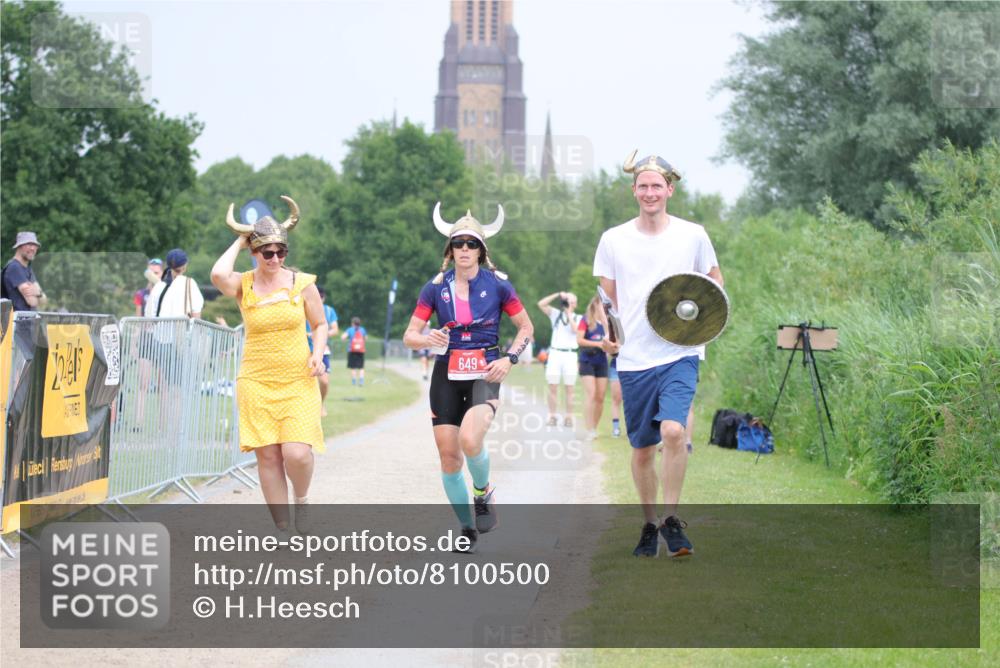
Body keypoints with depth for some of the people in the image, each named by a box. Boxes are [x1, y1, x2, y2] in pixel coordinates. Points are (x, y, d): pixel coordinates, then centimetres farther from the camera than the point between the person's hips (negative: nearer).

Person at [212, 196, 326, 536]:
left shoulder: (302, 283, 3)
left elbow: (320, 324, 14)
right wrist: (239, 242, -6)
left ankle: (301, 500, 16)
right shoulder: (244, 285, 1)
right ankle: (281, 527, 10)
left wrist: (317, 353, -6)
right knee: (267, 455, -1)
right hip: (256, 382, 1)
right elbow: (218, 275, -22)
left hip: (298, 381, -1)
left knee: (297, 453, -16)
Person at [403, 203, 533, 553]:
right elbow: (409, 336, 1)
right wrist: (428, 339, -21)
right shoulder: (436, 288, 2)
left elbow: (526, 327, 9)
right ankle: (467, 528, 20)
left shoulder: (497, 284, -1)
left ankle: (483, 492, 4)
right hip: (447, 376, 3)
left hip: (485, 375, -2)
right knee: (449, 457, 0)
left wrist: (509, 358, -8)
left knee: (469, 441, -28)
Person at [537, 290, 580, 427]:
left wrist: (569, 312, -7)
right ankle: (552, 417, 1)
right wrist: (557, 295, -4)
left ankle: (569, 417, 1)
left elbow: (575, 329, -11)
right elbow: (541, 304, 0)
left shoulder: (578, 318, 9)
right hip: (555, 353, 1)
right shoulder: (556, 314, 11)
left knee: (568, 389, 0)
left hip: (570, 355, -1)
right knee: (553, 387, -2)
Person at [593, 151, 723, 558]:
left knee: (673, 431, -23)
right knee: (641, 449, 8)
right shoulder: (613, 240, 4)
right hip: (633, 358, 2)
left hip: (680, 355, -2)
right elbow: (607, 295, 13)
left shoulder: (693, 235, 2)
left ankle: (672, 519, -9)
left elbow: (715, 280, 16)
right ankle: (650, 525, 26)